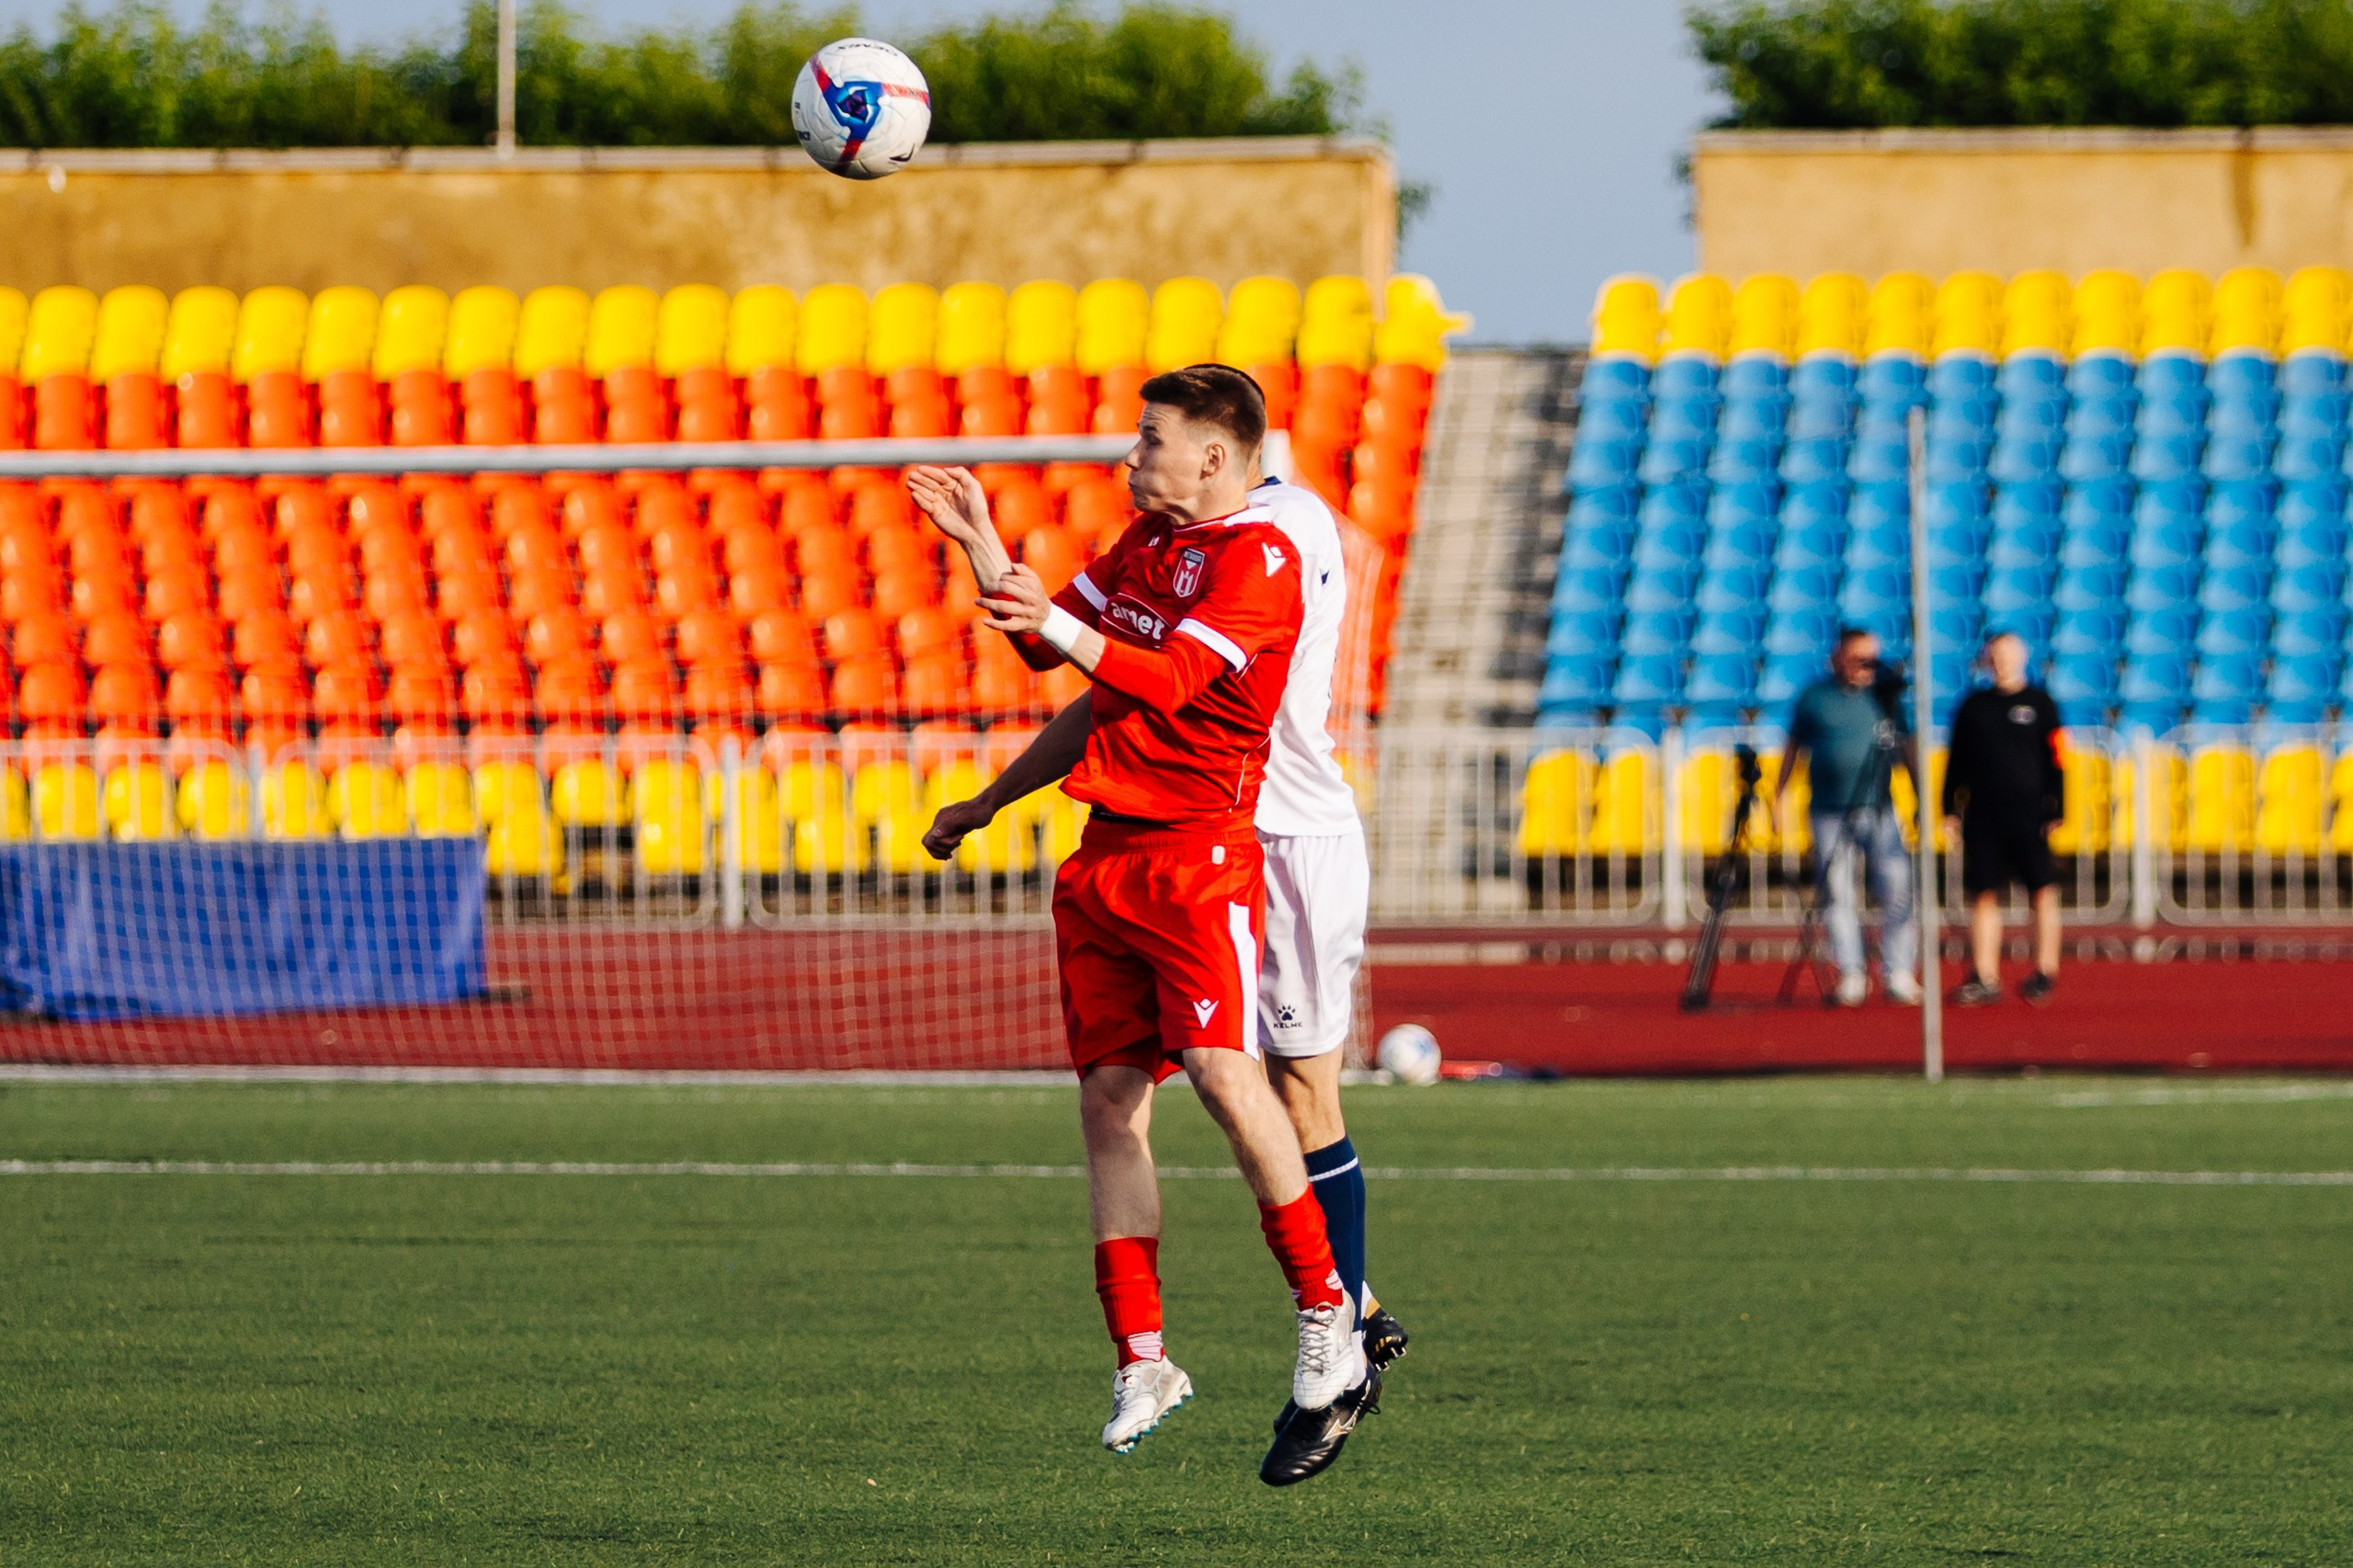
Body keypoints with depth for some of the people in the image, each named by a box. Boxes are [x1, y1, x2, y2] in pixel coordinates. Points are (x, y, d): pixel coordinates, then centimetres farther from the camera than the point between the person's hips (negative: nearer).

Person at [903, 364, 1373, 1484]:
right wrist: (979, 542, 13)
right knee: (1109, 1099, 2)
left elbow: (1166, 679, -21)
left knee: (1220, 1068, -22)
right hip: (1108, 849, 8)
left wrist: (1064, 630, -34)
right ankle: (1141, 1361, 5)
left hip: (1201, 854, -8)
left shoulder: (1257, 557, -9)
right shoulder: (1144, 541, 17)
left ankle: (1326, 1311, -12)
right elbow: (1046, 646, 23)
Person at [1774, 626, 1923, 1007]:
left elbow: (1905, 747, 15)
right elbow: (1794, 747, 13)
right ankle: (1851, 976, 4)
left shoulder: (1885, 698, 8)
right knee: (1837, 893, -2)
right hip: (1830, 814, -1)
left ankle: (1898, 975, -1)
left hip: (1879, 811, 1)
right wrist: (1778, 796, 13)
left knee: (1896, 890, -7)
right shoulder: (1814, 698, 4)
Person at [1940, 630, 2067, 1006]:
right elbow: (1958, 761, 15)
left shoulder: (2040, 703, 3)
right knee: (1984, 894, 0)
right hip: (1982, 814, 3)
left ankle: (2045, 972, 7)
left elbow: (2055, 760, 1)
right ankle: (1985, 978, 2)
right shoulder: (1973, 706, 11)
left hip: (2029, 813, -3)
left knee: (2042, 891, -2)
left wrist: (2055, 811, -5)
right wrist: (1951, 809, 9)